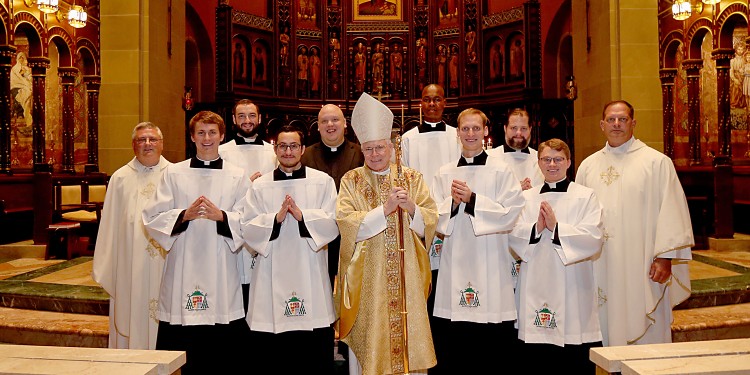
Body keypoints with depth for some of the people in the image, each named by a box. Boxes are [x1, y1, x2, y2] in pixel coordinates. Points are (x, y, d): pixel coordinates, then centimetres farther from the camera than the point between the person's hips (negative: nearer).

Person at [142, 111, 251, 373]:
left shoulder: (237, 177, 8)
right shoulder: (173, 173, 8)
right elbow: (153, 218, 3)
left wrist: (221, 216, -15)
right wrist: (184, 215, -13)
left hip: (221, 271, 0)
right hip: (182, 269, 0)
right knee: (178, 353, 2)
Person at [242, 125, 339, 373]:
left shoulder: (323, 182, 5)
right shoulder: (260, 186, 9)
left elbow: (332, 224, -4)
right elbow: (248, 229, 1)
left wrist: (302, 215, -18)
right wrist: (276, 219, -15)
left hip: (310, 276, -1)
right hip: (272, 278, 1)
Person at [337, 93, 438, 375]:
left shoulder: (412, 178, 7)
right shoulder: (351, 181, 2)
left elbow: (431, 219, 1)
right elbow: (346, 223, -11)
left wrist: (411, 208, -19)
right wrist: (385, 209, -18)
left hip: (407, 275, 2)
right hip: (368, 276, -1)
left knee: (408, 328, 5)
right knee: (369, 335, 3)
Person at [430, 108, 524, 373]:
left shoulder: (502, 171, 2)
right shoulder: (444, 173, 9)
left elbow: (511, 215, -7)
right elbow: (435, 220, 7)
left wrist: (472, 199, -13)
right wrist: (453, 202, -12)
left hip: (490, 265, -2)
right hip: (455, 264, 2)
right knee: (451, 353, 4)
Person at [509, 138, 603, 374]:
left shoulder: (586, 196, 4)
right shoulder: (526, 198, 13)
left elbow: (594, 239, -9)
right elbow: (513, 236, 3)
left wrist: (556, 227, -17)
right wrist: (535, 228, -15)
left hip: (573, 291, -2)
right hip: (535, 290, 3)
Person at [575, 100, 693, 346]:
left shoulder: (657, 162, 0)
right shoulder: (588, 165, 11)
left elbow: (671, 211, -5)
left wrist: (665, 257, -11)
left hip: (641, 266, -3)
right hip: (599, 268, 4)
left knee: (645, 332, 2)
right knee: (605, 328, 9)